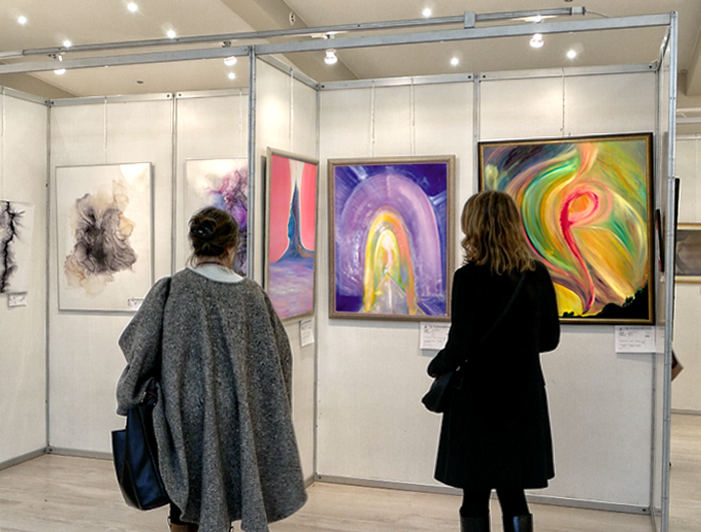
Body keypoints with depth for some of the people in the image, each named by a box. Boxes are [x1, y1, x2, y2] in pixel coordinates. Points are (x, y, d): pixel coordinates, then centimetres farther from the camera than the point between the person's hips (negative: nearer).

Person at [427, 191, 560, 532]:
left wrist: (435, 367, 3)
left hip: (477, 398, -5)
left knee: (475, 497, 9)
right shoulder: (537, 275, -1)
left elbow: (459, 346, -16)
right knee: (513, 494, 17)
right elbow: (549, 339, 8)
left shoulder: (469, 277, -16)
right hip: (523, 398, 5)